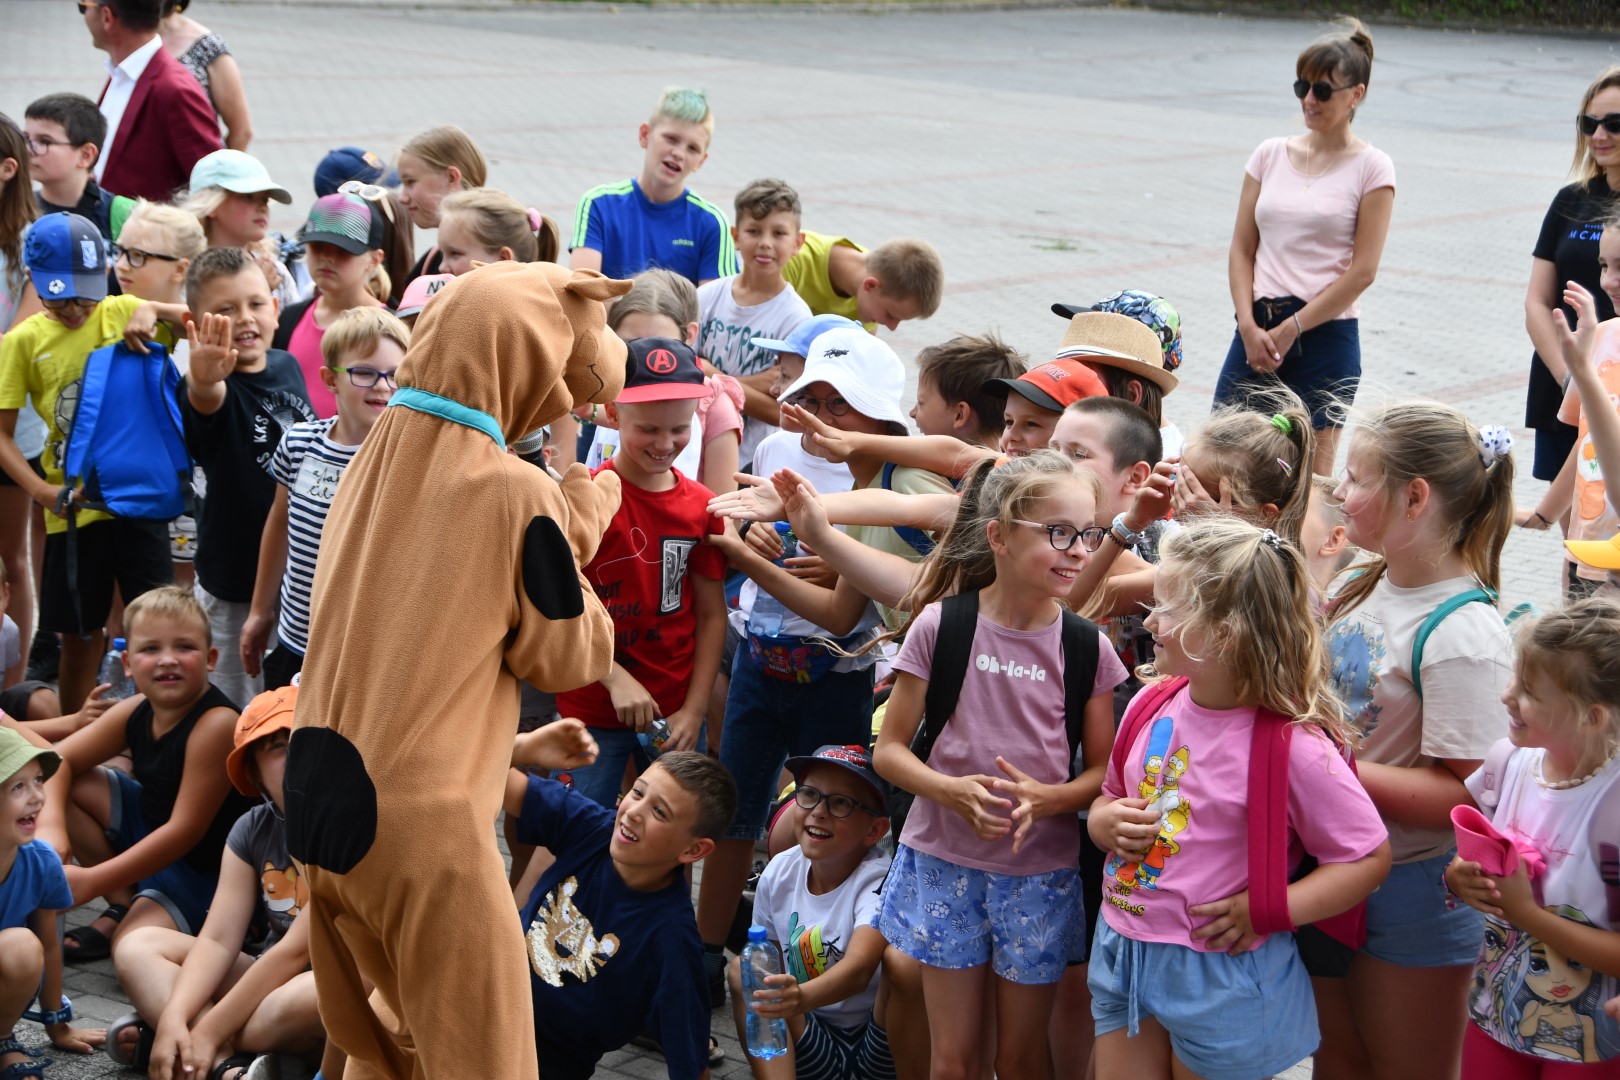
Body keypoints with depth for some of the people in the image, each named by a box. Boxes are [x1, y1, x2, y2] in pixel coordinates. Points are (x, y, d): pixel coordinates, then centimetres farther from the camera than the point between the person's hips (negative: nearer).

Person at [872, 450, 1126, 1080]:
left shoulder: (1086, 648, -5)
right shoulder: (940, 626, -8)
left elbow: (1103, 772, 1)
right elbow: (889, 750, -4)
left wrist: (1045, 798, -20)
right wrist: (952, 791, -22)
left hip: (1042, 876, 1)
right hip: (945, 865, -1)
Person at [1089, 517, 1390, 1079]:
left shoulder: (1294, 747, -19)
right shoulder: (1152, 707, 0)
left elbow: (1370, 855, -13)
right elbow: (1111, 797, 16)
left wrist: (1265, 911, -21)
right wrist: (1107, 822, -8)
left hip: (1219, 975, -5)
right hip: (1122, 950, 6)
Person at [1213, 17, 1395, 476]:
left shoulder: (1371, 167, -1)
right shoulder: (1271, 154, 10)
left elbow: (1362, 271, -7)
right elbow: (1242, 249, 8)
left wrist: (1291, 328, -10)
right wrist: (1250, 326, -6)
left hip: (1326, 335, -4)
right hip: (1257, 330, 4)